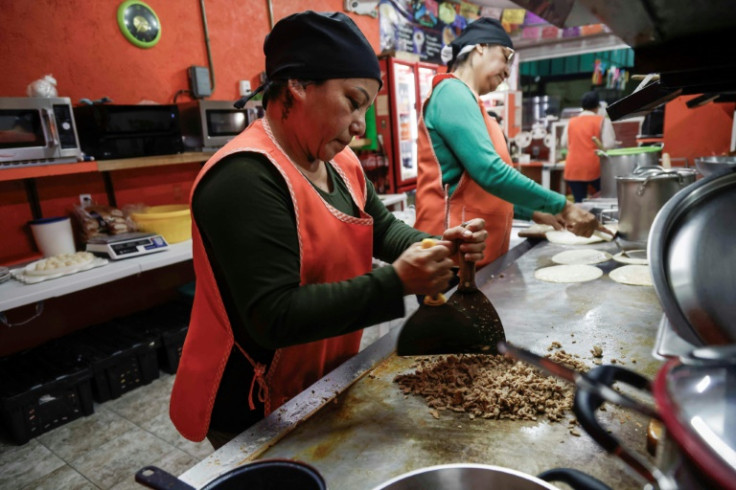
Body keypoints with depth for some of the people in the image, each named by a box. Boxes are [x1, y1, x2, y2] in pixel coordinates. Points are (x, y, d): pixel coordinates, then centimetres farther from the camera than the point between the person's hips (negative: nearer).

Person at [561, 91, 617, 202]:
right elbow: (609, 144, -7)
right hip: (593, 167, -3)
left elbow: (563, 144, 12)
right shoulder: (602, 120, 0)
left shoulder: (571, 122, 9)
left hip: (573, 169, 3)